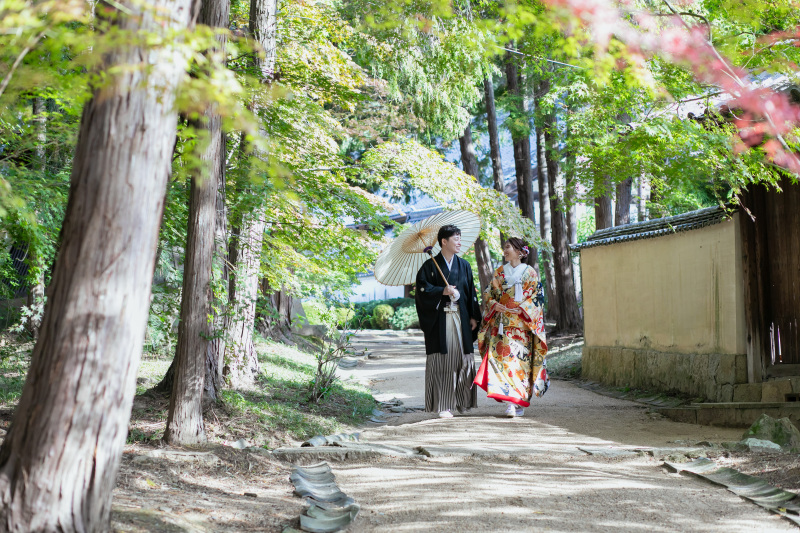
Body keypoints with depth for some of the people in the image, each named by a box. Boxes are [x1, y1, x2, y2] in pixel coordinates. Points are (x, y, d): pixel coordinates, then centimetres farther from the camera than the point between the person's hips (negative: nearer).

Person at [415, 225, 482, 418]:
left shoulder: (464, 265, 13)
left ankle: (460, 401, 15)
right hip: (439, 320, -4)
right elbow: (422, 288, -6)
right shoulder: (431, 265, 1)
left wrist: (474, 316, 6)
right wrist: (442, 291, -17)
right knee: (442, 361, -6)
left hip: (461, 318, 4)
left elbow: (471, 292, 14)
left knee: (462, 358, 2)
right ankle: (443, 405, -4)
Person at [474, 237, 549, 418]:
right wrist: (494, 304, -8)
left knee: (517, 360, -9)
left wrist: (521, 309, -15)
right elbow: (488, 294, 13)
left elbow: (536, 297, 0)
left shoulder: (530, 272, 5)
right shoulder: (499, 272, 15)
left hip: (521, 324, -3)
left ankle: (517, 402, -4)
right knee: (499, 357, -8)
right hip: (500, 324, 3)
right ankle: (510, 398, -5)